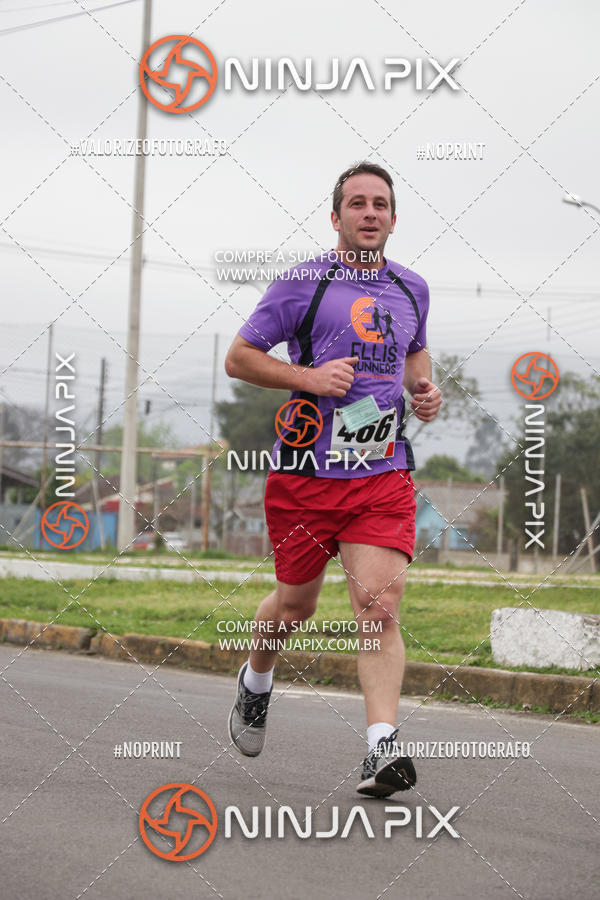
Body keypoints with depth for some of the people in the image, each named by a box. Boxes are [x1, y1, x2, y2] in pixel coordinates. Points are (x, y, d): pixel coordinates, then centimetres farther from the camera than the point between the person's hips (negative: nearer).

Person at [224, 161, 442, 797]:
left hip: (384, 476, 2)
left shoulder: (411, 290, 13)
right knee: (296, 604, 12)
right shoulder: (302, 283, -2)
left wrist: (424, 389, 11)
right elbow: (238, 357, 0)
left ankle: (381, 749, -18)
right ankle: (256, 681, 44)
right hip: (306, 472, -2)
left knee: (379, 607, -13)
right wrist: (308, 376, -14)